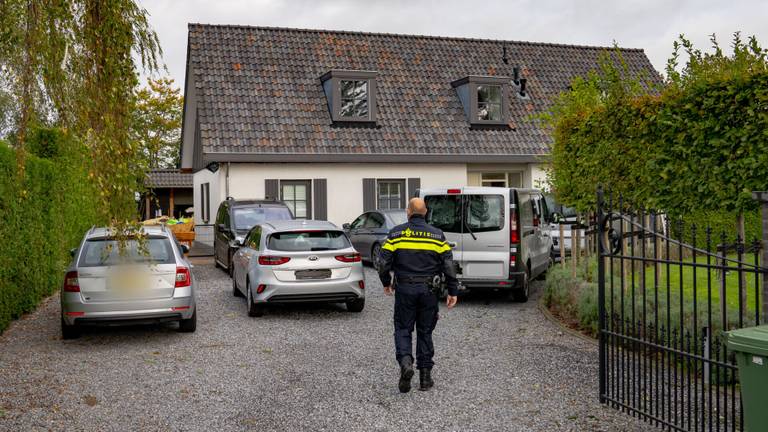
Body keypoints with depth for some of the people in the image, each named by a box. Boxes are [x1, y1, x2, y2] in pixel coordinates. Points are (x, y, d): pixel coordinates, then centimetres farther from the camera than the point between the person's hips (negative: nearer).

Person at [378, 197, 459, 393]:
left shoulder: (396, 233, -2)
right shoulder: (437, 235, 2)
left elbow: (385, 261, -2)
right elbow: (448, 265, -1)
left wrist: (386, 283, 15)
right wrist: (452, 291, 5)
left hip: (404, 289, -1)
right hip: (428, 289, 1)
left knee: (403, 329, 9)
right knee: (425, 332, 12)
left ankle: (405, 362, -15)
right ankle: (425, 376, 14)